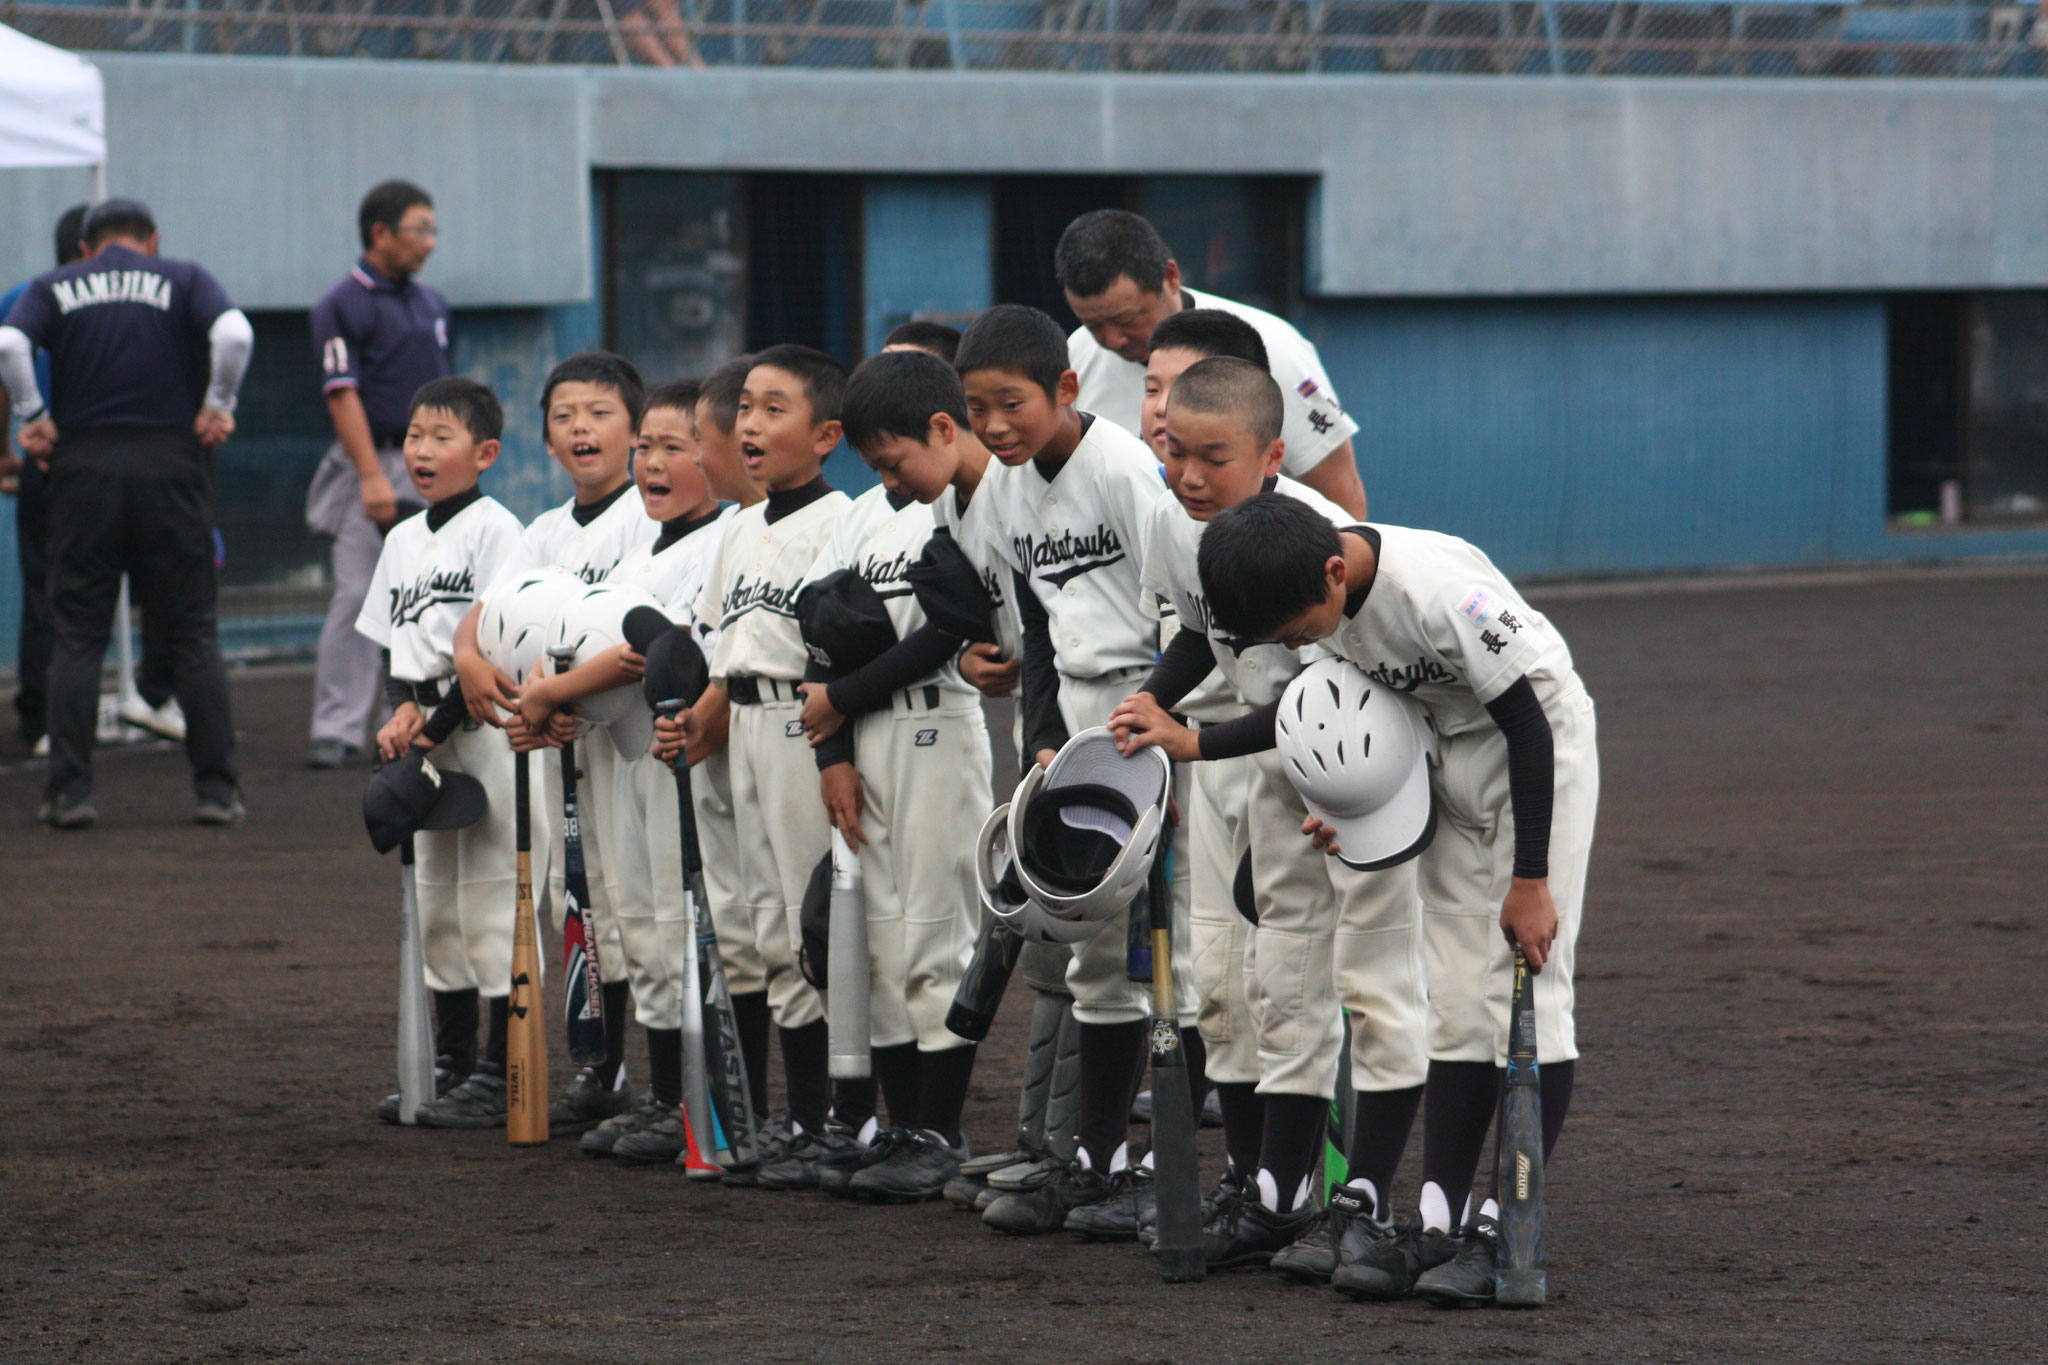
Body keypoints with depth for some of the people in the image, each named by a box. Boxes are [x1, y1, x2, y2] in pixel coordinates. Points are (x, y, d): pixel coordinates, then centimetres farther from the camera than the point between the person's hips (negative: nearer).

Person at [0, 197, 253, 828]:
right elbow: (235, 334, -11)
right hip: (171, 463, 0)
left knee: (76, 636, 5)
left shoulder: (56, 286, 11)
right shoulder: (183, 279, 8)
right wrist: (218, 407, 0)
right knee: (193, 633, 5)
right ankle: (217, 787, 1)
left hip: (82, 468, 0)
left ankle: (70, 789, -2)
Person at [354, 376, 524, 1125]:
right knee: (433, 901, 10)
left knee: (491, 895, -7)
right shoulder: (403, 541, 15)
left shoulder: (497, 530, -8)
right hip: (421, 736, 8)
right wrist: (401, 711, -2)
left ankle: (501, 1066, -3)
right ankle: (449, 1059, 17)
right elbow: (394, 642, 16)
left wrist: (439, 719, -14)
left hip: (482, 730, -8)